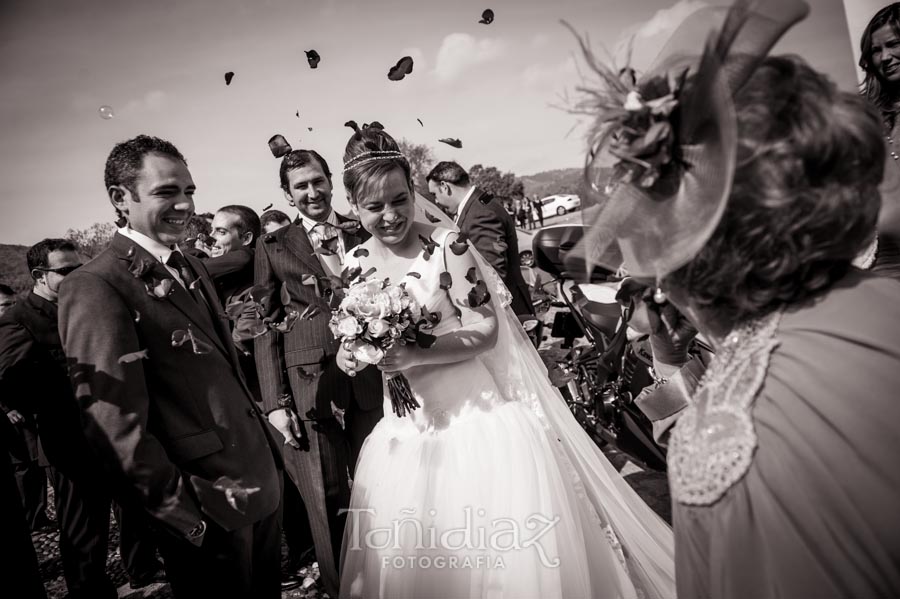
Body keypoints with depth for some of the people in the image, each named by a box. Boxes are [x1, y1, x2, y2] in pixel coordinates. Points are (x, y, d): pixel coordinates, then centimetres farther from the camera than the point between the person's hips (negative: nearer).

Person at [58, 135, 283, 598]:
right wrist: (185, 513, -17)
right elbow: (117, 428, -20)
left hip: (260, 482, 8)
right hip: (209, 513, -8)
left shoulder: (190, 265, 10)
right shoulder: (95, 288, -17)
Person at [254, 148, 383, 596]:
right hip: (310, 385, -1)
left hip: (372, 378, 1)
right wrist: (275, 402, -3)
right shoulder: (273, 247, 7)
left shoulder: (365, 233, 11)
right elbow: (266, 328, 4)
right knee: (326, 501, 5)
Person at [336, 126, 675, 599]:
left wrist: (416, 354, -24)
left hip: (477, 417, -4)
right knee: (411, 557, 11)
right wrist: (351, 356, -7)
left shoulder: (447, 244, -12)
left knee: (505, 549, -1)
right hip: (408, 428, 5)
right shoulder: (356, 264, 3)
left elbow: (485, 332, -14)